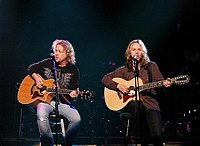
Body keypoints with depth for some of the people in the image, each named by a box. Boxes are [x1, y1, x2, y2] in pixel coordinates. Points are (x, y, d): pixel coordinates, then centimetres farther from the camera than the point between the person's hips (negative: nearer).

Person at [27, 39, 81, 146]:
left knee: (76, 119, -27)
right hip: (45, 100, 0)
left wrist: (73, 93, -20)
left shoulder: (73, 70, 5)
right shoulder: (48, 63, 9)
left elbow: (74, 89, 4)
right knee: (41, 115, -35)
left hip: (63, 102, 0)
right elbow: (31, 68, 19)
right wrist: (36, 77, -1)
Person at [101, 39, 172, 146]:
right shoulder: (124, 70, 12)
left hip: (149, 103, 0)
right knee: (136, 105, -39)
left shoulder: (151, 66, 12)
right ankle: (135, 137, -25)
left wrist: (164, 83, -21)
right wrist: (118, 86, -7)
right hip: (129, 104, 1)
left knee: (157, 135, -23)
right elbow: (105, 79, 10)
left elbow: (159, 80, 3)